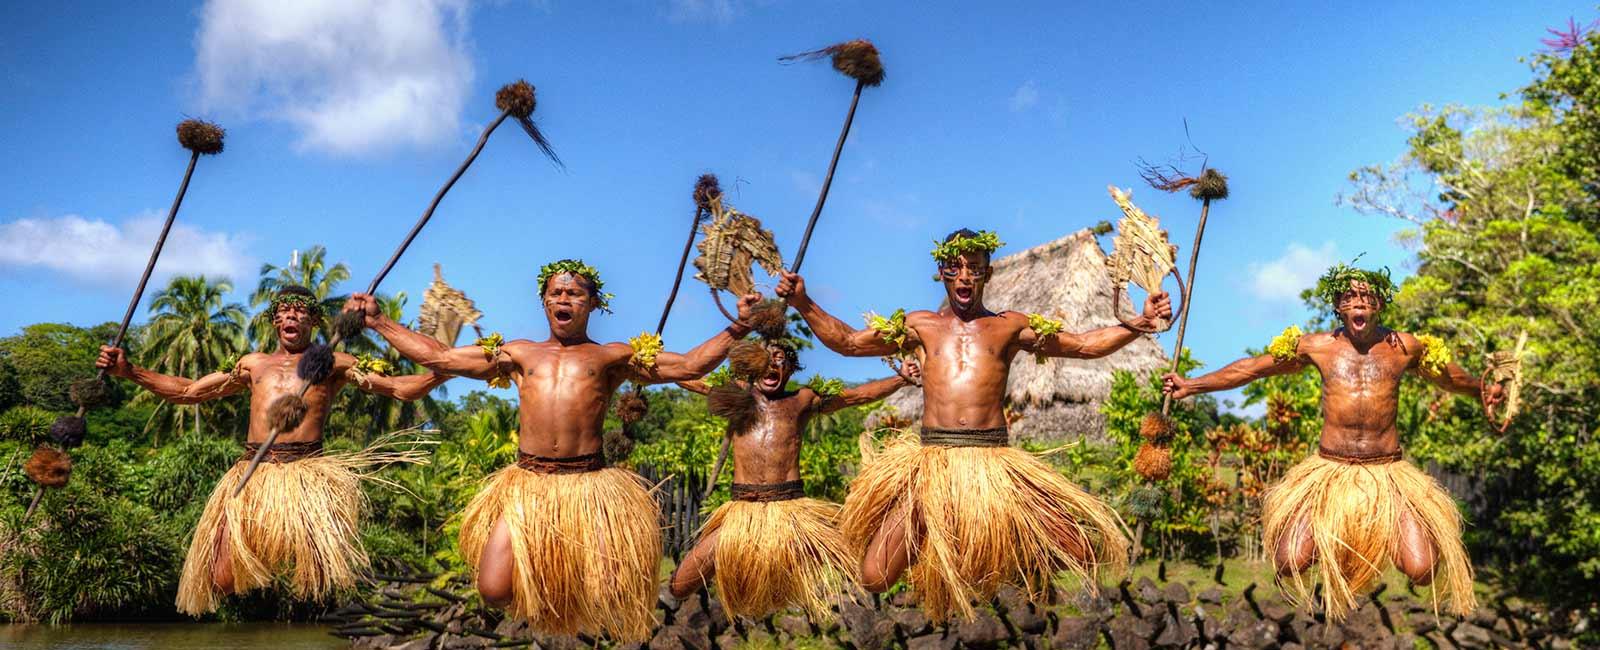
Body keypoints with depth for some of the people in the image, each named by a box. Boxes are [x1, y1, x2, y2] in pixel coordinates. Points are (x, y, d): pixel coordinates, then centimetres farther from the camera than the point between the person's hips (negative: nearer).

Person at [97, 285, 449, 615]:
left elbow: (399, 388, 4)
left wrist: (442, 371, -13)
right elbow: (187, 391, 27)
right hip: (252, 474, 3)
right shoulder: (253, 364, 24)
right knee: (222, 581, -6)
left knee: (322, 578, -16)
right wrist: (129, 371, 18)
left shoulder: (332, 362, 13)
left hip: (308, 471, -3)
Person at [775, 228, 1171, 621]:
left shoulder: (1010, 327, 14)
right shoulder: (920, 326, 15)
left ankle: (1021, 554, 24)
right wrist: (803, 304, 8)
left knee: (1081, 550, -8)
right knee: (874, 578, -10)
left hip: (994, 462, 0)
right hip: (931, 461, 0)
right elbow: (847, 342, 17)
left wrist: (1140, 323, 4)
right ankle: (921, 540, 23)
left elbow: (1087, 345, 15)